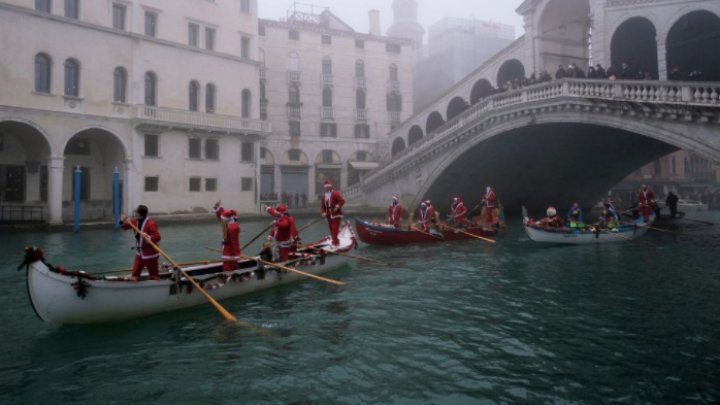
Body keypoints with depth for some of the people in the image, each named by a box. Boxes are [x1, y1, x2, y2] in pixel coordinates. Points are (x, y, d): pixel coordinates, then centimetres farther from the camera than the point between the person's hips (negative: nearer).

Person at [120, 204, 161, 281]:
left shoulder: (150, 223, -24)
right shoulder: (135, 221, 0)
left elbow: (157, 237, -26)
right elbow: (125, 227, 12)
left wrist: (148, 237, -43)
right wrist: (123, 221, -8)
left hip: (150, 253, -8)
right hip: (139, 252, 8)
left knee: (154, 276, 4)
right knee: (135, 274, 16)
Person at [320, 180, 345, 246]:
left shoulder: (335, 193, -9)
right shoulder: (324, 195, 10)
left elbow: (342, 201, -14)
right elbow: (322, 205, 14)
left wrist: (337, 206, -26)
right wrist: (323, 212, -2)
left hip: (336, 214, -7)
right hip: (329, 215, 7)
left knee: (335, 228, -12)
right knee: (331, 229, 11)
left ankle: (335, 242, -10)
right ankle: (336, 241, 22)